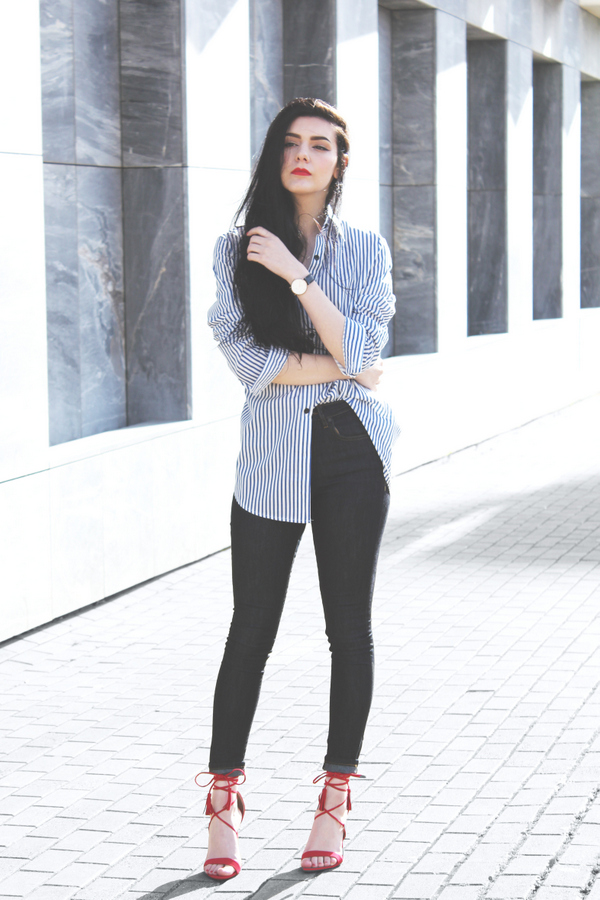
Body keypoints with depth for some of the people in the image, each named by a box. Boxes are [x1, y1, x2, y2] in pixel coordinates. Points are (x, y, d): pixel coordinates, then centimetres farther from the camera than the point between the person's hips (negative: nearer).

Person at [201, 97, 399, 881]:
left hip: (351, 452, 1)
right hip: (272, 460, -1)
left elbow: (362, 350, -11)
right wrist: (340, 368, -9)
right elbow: (246, 359, -8)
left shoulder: (364, 250, 4)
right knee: (251, 631, 1)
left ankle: (335, 800, 16)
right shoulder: (237, 250, 3)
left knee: (349, 627, 5)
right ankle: (224, 803, 11)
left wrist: (296, 275, -16)